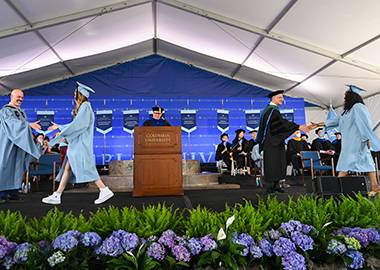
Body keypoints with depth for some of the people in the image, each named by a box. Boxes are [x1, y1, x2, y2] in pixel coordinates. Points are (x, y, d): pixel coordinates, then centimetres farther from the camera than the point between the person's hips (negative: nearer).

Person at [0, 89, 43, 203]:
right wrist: (29, 124, -31)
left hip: (20, 143, 7)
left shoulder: (22, 112, 18)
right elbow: (13, 123, -21)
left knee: (17, 166, 5)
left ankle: (13, 191, 9)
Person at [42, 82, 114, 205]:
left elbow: (79, 125, -19)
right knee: (67, 168, 9)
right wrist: (59, 127, 34)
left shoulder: (85, 106, -10)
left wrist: (63, 134, -14)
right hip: (76, 143, 10)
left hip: (81, 144, -10)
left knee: (80, 168, -10)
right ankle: (56, 196, 14)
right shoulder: (81, 107, 18)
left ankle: (105, 190, -8)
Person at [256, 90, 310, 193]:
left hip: (274, 141, 10)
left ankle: (275, 185, 15)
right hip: (272, 142, -10)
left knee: (277, 163, 10)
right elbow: (282, 122, -25)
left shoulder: (269, 109, 18)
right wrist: (298, 127, -29)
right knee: (272, 163, -6)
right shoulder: (272, 110, -14)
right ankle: (270, 187, 0)